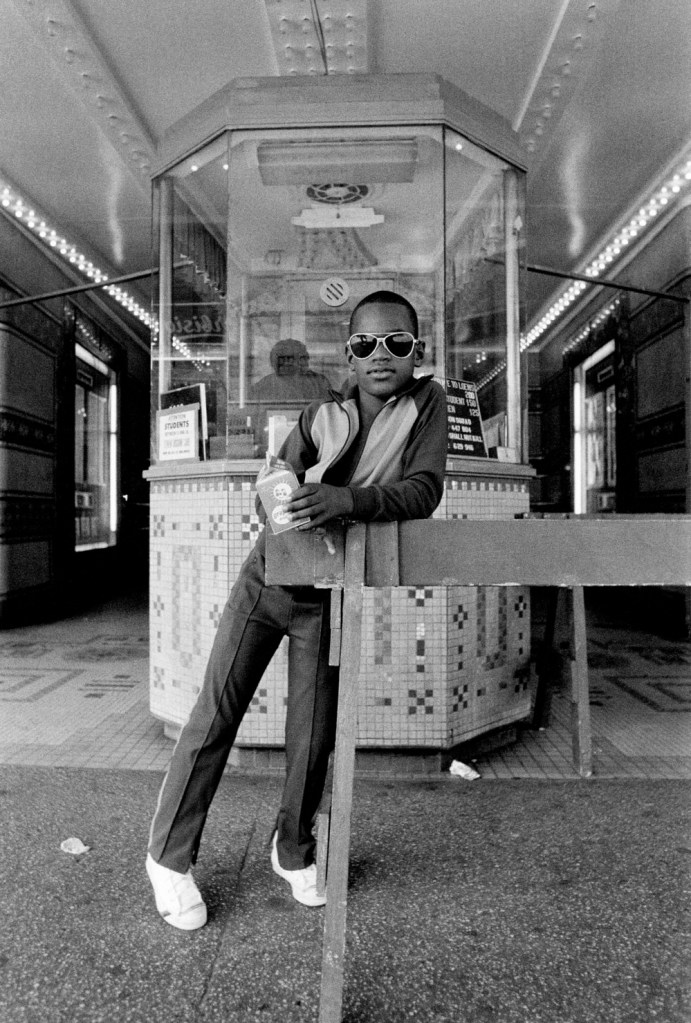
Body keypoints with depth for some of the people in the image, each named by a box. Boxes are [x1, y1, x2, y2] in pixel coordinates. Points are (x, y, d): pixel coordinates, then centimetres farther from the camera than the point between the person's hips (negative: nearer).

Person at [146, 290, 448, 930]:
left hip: (328, 597, 0)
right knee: (215, 714, 2)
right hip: (268, 576, 1)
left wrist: (348, 499, -35)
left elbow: (425, 490, -20)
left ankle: (294, 852, 32)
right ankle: (170, 855, 20)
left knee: (314, 733, 5)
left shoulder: (427, 402, -7)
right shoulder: (320, 416, -6)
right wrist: (285, 502, -19)